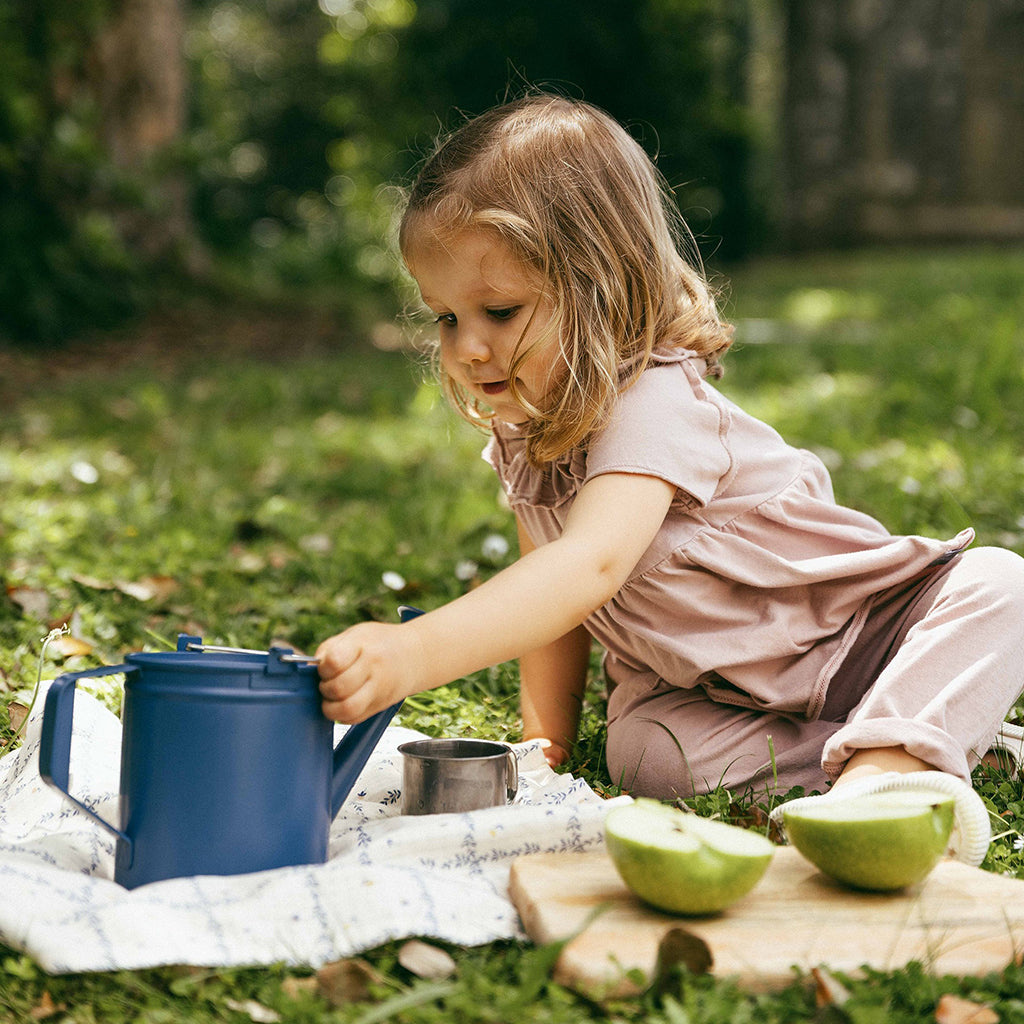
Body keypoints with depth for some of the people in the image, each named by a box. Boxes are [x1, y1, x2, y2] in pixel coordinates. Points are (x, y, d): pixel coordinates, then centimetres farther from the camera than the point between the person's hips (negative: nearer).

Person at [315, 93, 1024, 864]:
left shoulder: (656, 406, -34)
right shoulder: (522, 429, -7)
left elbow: (588, 567, -51)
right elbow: (547, 579, 5)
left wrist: (414, 654, -62)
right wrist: (546, 733, -1)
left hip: (859, 632, -5)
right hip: (699, 688, 6)